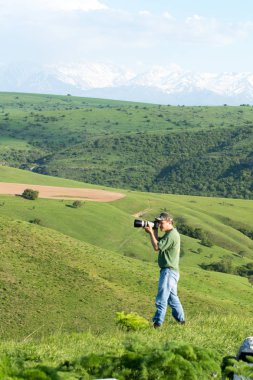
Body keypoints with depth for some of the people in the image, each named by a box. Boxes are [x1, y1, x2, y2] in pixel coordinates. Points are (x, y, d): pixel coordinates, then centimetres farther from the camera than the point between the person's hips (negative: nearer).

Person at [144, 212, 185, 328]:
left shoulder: (172, 235, -18)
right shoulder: (170, 234, 15)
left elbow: (157, 247, -20)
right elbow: (159, 243, 15)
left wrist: (151, 233, -12)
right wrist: (154, 232, 4)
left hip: (169, 271, -11)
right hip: (169, 270, 11)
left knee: (162, 299, -12)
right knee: (172, 297, 19)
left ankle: (157, 323, -15)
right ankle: (180, 319, 29)